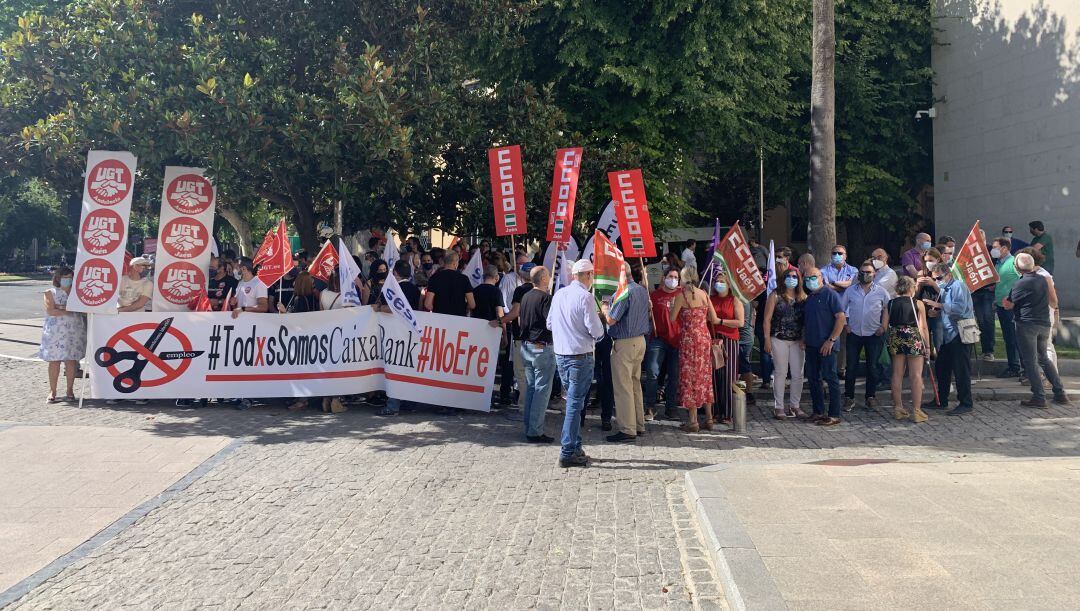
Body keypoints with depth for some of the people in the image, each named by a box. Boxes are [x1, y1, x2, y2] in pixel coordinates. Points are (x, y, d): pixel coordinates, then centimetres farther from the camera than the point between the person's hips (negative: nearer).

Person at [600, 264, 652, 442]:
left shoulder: (624, 292, -18)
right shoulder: (642, 290, 10)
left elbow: (611, 319, -20)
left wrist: (604, 308, 2)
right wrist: (609, 308, 19)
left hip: (624, 344, -9)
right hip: (640, 340, 9)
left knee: (623, 387, -4)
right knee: (635, 383, 16)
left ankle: (627, 430, -3)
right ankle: (639, 425, 21)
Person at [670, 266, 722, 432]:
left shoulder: (682, 295, -9)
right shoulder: (704, 294, 6)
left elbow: (672, 318, -6)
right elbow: (714, 319, 7)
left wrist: (672, 306, 13)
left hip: (688, 339, -5)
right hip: (705, 338, 5)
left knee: (689, 377, 1)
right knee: (705, 377, 13)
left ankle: (693, 421, 1)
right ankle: (708, 419, 16)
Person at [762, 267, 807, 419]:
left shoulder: (803, 297, 6)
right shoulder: (775, 296, -1)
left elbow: (807, 319, 5)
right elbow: (767, 319, -3)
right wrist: (767, 339, -9)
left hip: (798, 341, 3)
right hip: (779, 340, -3)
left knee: (798, 374, 4)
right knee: (781, 373, 1)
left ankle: (794, 405, 16)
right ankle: (779, 407, 8)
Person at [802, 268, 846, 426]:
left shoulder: (830, 295, -7)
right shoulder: (808, 298, 16)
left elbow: (841, 318, -13)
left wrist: (831, 340, -17)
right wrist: (804, 338, 10)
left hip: (826, 345, -8)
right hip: (811, 345, 8)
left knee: (830, 378, -4)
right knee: (813, 378, 10)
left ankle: (834, 415, -1)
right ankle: (818, 412, 19)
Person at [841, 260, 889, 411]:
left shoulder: (881, 292, 2)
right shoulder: (850, 291, 4)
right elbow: (841, 309, 10)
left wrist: (883, 326, -2)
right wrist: (845, 325, 0)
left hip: (874, 335, -1)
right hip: (854, 334, 1)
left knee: (872, 367, 3)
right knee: (851, 366, -1)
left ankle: (870, 396, 16)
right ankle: (849, 398, 7)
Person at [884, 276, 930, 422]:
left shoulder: (890, 304, 4)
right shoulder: (918, 304, -3)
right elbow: (924, 327, -4)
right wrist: (927, 346, 2)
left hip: (896, 339, 4)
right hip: (914, 339, -3)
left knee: (897, 374, 10)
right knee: (916, 376, 0)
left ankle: (898, 408, 16)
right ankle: (916, 410, -1)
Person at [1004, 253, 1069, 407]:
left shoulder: (1021, 284, -13)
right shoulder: (1043, 280, 8)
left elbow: (1008, 305, -7)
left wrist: (1006, 299, 13)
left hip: (1027, 325, -7)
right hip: (1045, 324, 7)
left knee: (1030, 361, -2)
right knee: (1044, 359, 18)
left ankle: (1039, 397, -5)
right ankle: (1060, 393, 16)